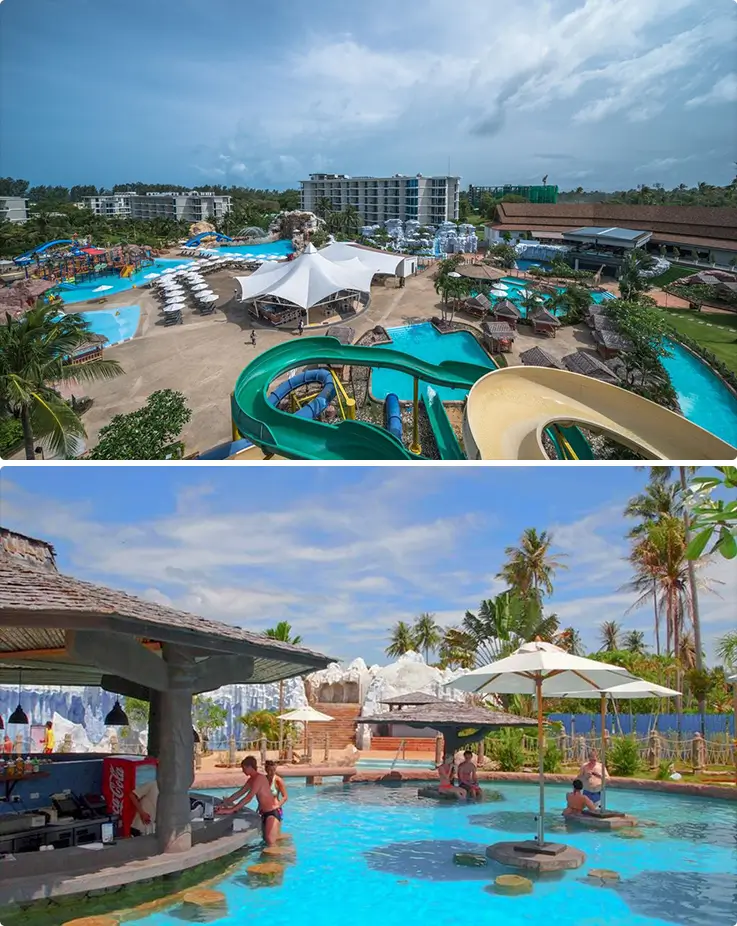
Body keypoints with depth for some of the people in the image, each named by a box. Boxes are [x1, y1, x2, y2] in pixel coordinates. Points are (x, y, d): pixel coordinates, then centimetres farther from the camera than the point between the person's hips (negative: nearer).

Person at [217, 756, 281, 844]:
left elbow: (249, 797, -25)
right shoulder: (251, 780, 12)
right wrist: (224, 804, 10)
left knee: (270, 842, -20)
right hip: (264, 813, 10)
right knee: (265, 840, 14)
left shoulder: (259, 778, -19)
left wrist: (231, 810, -26)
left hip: (273, 812, -10)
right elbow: (239, 793, 19)